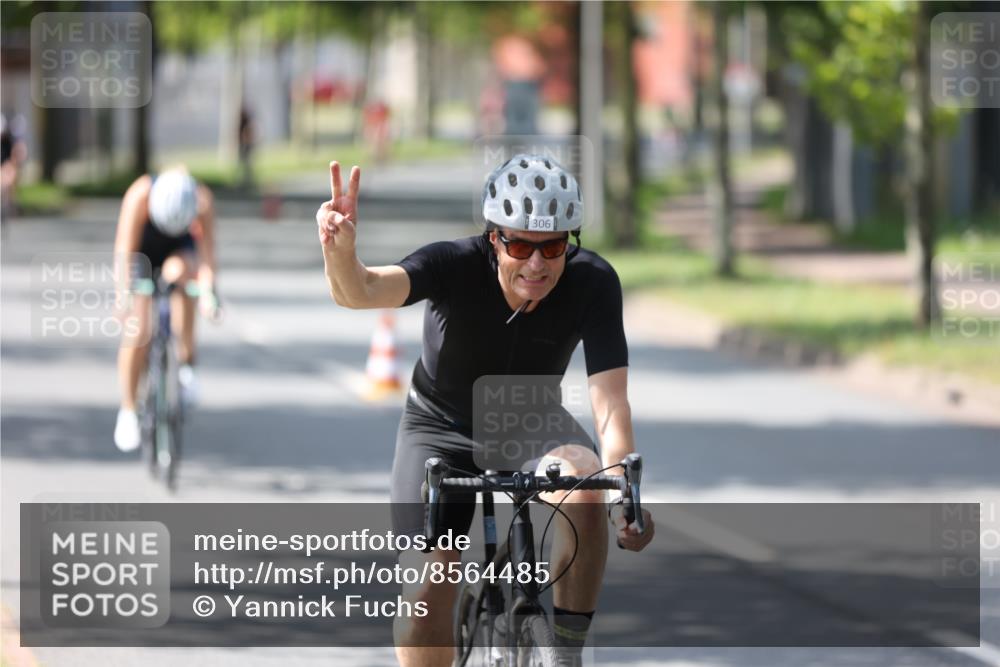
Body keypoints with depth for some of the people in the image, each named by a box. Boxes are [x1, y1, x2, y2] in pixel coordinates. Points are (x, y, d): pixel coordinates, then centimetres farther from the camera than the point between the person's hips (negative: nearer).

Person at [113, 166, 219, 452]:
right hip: (142, 254, -1)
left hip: (179, 251, 1)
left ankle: (186, 362, -24)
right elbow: (125, 249, -35)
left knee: (178, 271, -37)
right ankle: (127, 411, 3)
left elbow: (207, 249, -33)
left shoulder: (202, 199, -30)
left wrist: (208, 291, -47)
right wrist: (125, 291, -45)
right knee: (136, 331, -14)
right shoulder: (140, 194, -35)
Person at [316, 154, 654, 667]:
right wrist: (340, 251, -71)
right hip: (442, 429, -1)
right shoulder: (455, 265, -30)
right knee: (427, 590, -14)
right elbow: (360, 292, -47)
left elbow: (609, 401, -31)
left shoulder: (593, 283, -25)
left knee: (585, 490, -31)